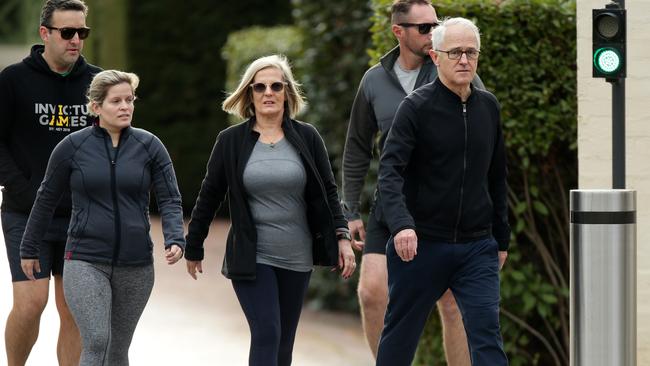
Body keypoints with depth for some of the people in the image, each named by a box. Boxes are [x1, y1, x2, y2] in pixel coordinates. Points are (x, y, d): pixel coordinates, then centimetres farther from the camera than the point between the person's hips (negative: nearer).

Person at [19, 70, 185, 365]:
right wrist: (29, 249, 13)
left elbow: (169, 199, -1)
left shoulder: (149, 146, 2)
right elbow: (46, 199, 8)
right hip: (85, 262, -2)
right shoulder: (73, 147, -2)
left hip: (136, 264, 2)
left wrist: (175, 240, -18)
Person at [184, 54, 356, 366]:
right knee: (266, 334, -14)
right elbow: (209, 197, 6)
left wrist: (341, 237, -3)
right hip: (251, 258, -3)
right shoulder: (231, 141, -1)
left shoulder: (306, 138, 3)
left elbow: (327, 192, 8)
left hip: (296, 258, 3)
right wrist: (193, 248, 10)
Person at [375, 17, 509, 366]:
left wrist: (501, 239, 17)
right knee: (400, 335, 9)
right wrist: (400, 224, -34)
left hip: (477, 247, 3)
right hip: (421, 245, -3)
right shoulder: (416, 107, -8)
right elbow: (389, 172, -18)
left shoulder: (488, 107, 8)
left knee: (487, 336, -9)